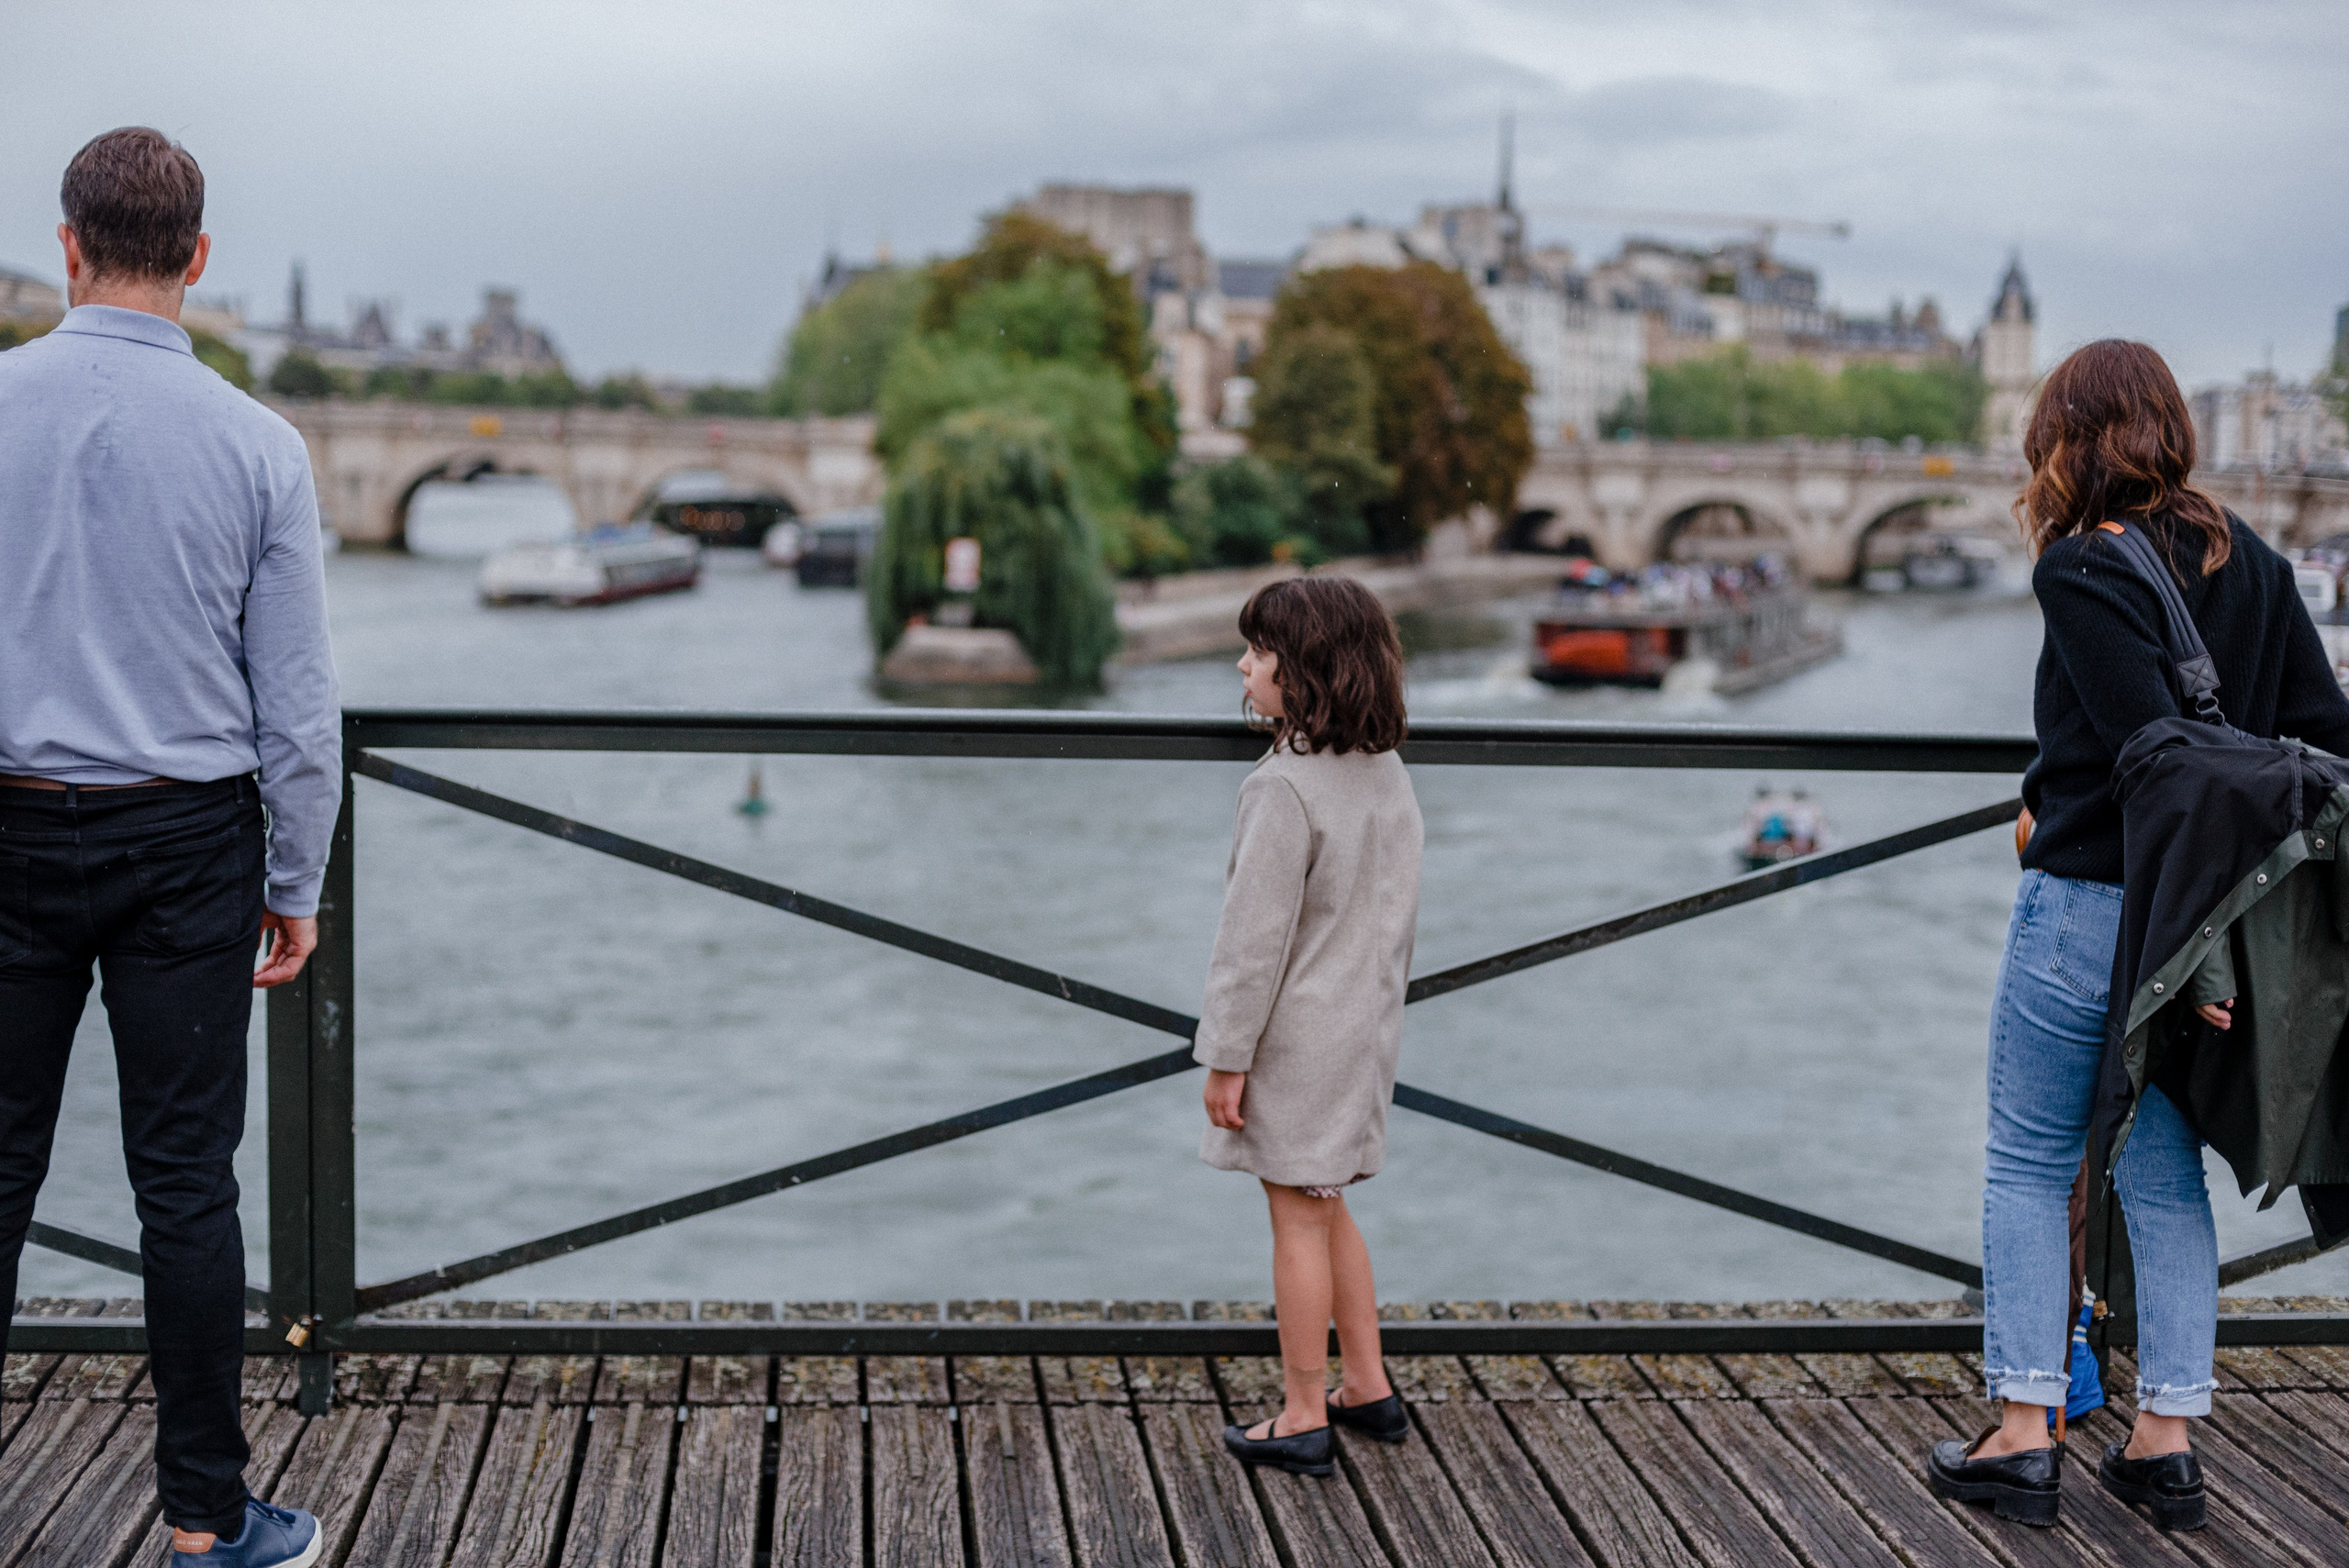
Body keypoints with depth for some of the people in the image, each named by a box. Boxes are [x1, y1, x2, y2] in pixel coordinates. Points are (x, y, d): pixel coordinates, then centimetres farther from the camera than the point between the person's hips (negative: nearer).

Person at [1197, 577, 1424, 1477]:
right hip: (1365, 1028, 8)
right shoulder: (1388, 776, 5)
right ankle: (1367, 1388, 28)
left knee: (1301, 1218, 2)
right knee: (1326, 1210, 20)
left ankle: (1302, 1422, 12)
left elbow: (1257, 935, -20)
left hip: (1297, 1037, -8)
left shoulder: (1286, 788, -22)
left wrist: (1225, 1057, -14)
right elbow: (1400, 915, 12)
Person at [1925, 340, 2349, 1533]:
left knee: (2028, 1165, 8)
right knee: (2166, 1178, 13)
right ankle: (2165, 1444, 16)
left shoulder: (2082, 570, -13)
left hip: (2087, 908, -6)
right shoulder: (2252, 561, 7)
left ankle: (2023, 1434, 9)